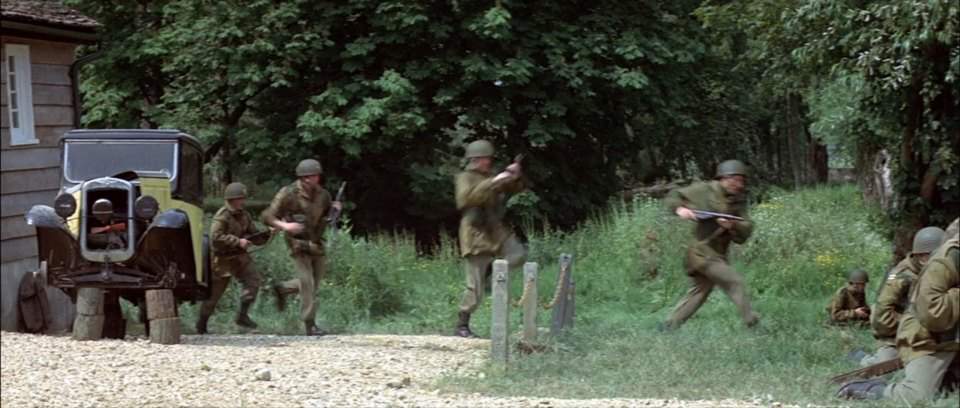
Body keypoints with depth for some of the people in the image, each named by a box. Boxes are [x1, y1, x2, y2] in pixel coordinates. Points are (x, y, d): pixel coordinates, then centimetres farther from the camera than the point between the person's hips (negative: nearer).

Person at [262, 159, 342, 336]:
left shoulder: (322, 194, -1)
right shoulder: (288, 194, -15)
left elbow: (329, 215, 16)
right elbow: (267, 216, -13)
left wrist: (335, 209, -7)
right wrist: (284, 225, -31)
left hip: (316, 243, 6)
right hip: (298, 243, -6)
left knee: (315, 281, 13)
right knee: (307, 282, -11)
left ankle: (282, 289, 38)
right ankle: (309, 324, -7)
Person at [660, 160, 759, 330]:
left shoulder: (738, 202, 8)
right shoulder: (704, 190, -5)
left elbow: (745, 232, -1)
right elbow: (674, 197, 3)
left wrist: (733, 226, -21)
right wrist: (679, 208, -17)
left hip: (717, 256, 7)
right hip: (702, 252, -7)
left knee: (697, 295, 13)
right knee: (735, 281, -15)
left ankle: (669, 326, 22)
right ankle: (752, 323, -13)